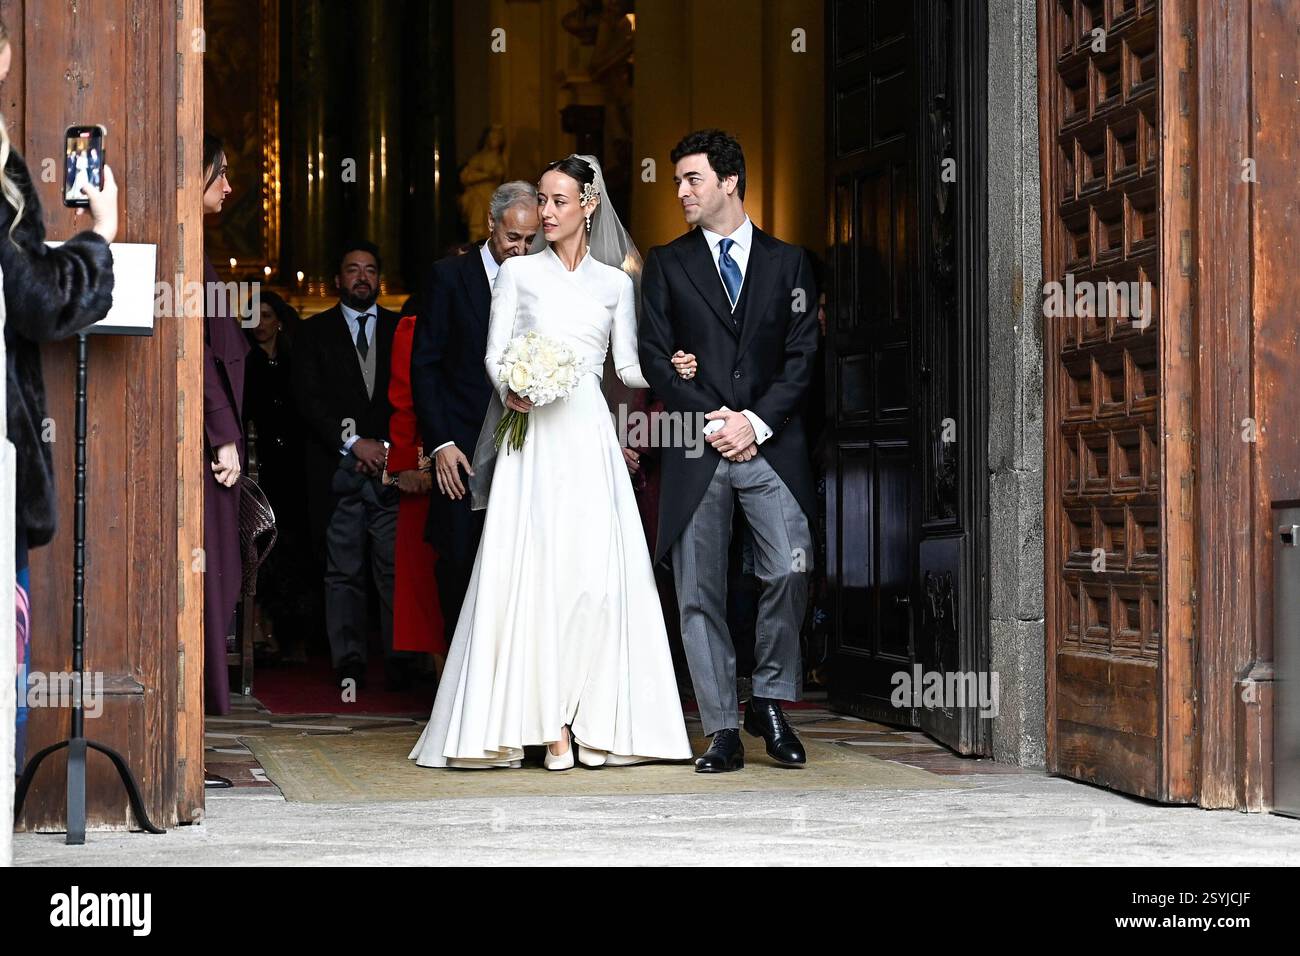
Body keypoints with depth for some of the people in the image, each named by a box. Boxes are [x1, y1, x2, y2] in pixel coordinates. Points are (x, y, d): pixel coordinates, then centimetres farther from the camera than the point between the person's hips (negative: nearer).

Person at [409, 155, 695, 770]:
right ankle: (548, 721, -8)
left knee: (596, 572, -8)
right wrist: (508, 391, -16)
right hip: (533, 436, -1)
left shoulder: (615, 282, 13)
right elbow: (495, 354, 4)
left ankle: (590, 720, -3)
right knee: (534, 570, -9)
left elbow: (628, 366, 11)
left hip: (589, 435, 1)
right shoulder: (518, 273, 10)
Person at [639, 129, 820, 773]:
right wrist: (708, 419, -6)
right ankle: (722, 731, 4)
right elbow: (655, 357, 5)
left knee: (790, 568, -15)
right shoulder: (666, 264, 12)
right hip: (696, 452, 1)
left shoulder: (787, 262, 11)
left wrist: (757, 423, -8)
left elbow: (802, 356, 5)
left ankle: (769, 702, 5)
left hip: (771, 447, -1)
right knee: (699, 593, -2)